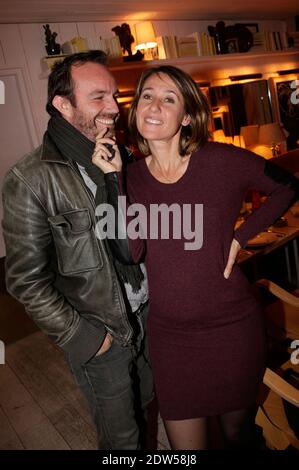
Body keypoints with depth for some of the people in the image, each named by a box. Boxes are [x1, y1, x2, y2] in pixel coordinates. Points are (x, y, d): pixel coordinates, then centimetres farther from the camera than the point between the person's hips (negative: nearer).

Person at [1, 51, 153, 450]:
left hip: (147, 316, 6)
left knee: (142, 406, 29)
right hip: (99, 338, -5)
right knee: (121, 436, 18)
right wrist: (82, 338, -13)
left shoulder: (123, 157, 0)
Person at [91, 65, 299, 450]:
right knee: (185, 446, 17)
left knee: (238, 428, 24)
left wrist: (240, 236, -6)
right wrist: (113, 177, -21)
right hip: (168, 334, 2)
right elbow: (129, 252, -17)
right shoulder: (131, 177, -3)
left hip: (231, 327, -1)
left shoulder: (222, 161, -11)